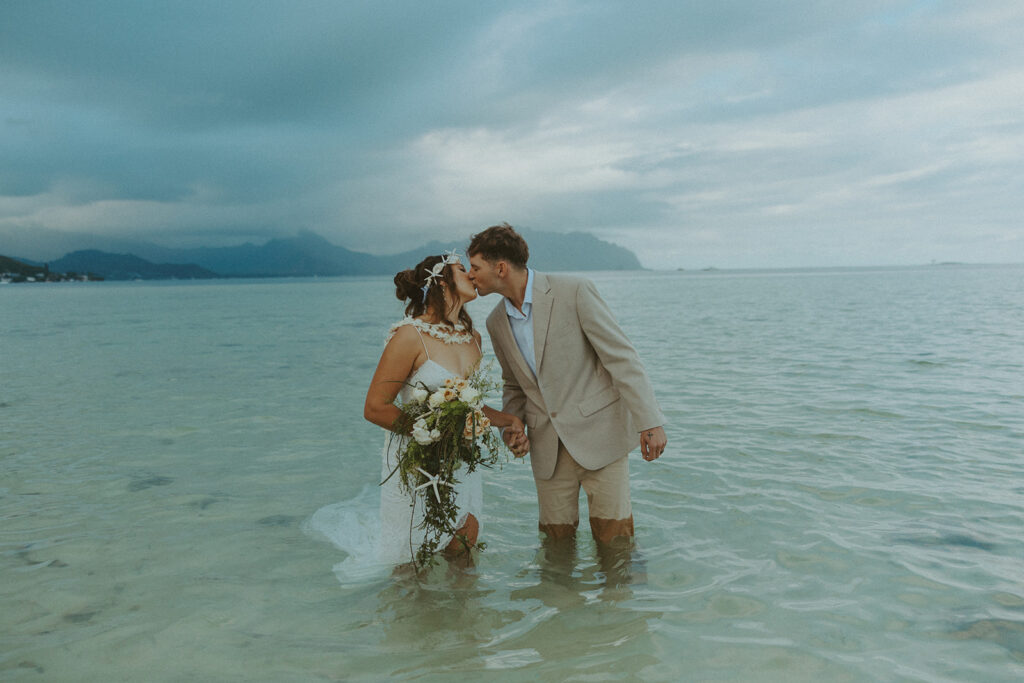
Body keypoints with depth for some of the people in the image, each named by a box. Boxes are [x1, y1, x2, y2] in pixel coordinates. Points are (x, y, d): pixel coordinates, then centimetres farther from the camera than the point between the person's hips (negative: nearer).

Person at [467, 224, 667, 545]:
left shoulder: (574, 291, -12)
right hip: (547, 446, 5)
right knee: (556, 538, 9)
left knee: (613, 539, -2)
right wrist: (511, 426, 2)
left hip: (598, 433, -5)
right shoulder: (497, 322, 7)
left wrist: (649, 422, -16)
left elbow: (621, 357, -12)